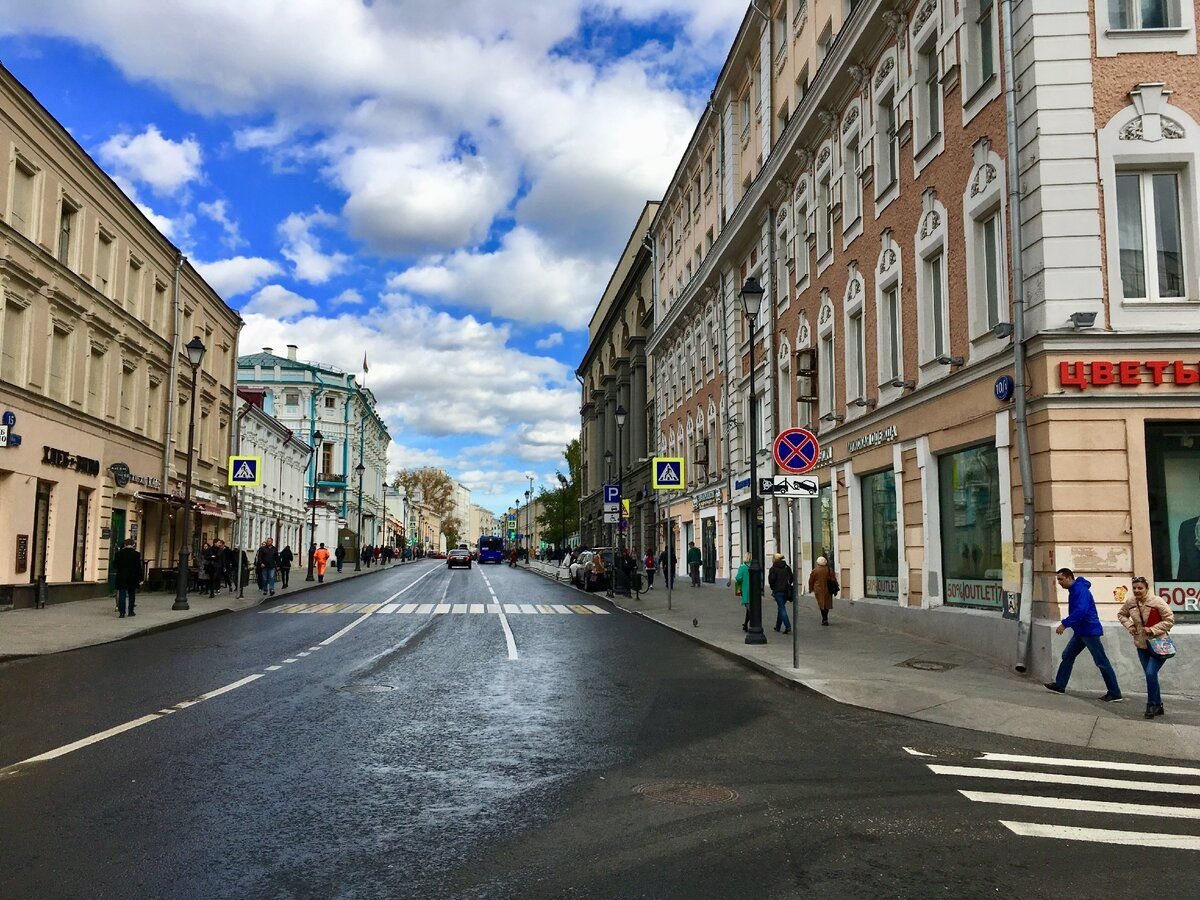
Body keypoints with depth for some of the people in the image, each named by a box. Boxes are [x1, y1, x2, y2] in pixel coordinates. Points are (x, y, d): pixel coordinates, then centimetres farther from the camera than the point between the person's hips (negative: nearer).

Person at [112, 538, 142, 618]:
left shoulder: (119, 553, -4)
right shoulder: (136, 554, -6)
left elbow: (114, 565, 2)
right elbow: (139, 567, -6)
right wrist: (140, 578, -1)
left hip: (121, 578, 0)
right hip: (133, 578, 0)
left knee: (122, 595, 2)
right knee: (131, 595, 13)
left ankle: (122, 612, -4)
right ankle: (131, 611, 17)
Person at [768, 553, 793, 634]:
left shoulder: (773, 568, -8)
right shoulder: (787, 567, 8)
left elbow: (771, 579, -12)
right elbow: (791, 578, 7)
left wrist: (773, 588, 4)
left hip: (778, 591, -6)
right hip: (786, 590, 6)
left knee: (782, 608, -6)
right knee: (781, 607, 18)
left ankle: (788, 627, -18)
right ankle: (777, 626, 27)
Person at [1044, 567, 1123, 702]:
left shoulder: (1080, 590, -19)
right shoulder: (1073, 590, 12)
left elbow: (1081, 610, -30)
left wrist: (1064, 624, -31)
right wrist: (1066, 624, 12)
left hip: (1089, 630, -10)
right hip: (1080, 631, 10)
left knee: (1101, 662, -5)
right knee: (1067, 655, 11)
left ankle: (1115, 694, 0)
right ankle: (1060, 685, 17)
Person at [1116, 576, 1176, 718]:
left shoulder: (1157, 602, -17)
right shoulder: (1130, 603, -2)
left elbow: (1170, 620, -12)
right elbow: (1121, 614, 16)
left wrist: (1152, 629, -20)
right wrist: (1129, 625, -1)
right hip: (1141, 646, 5)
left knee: (1151, 673, -16)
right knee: (1150, 675, 12)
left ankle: (1152, 705, 0)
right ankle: (1158, 706, 26)